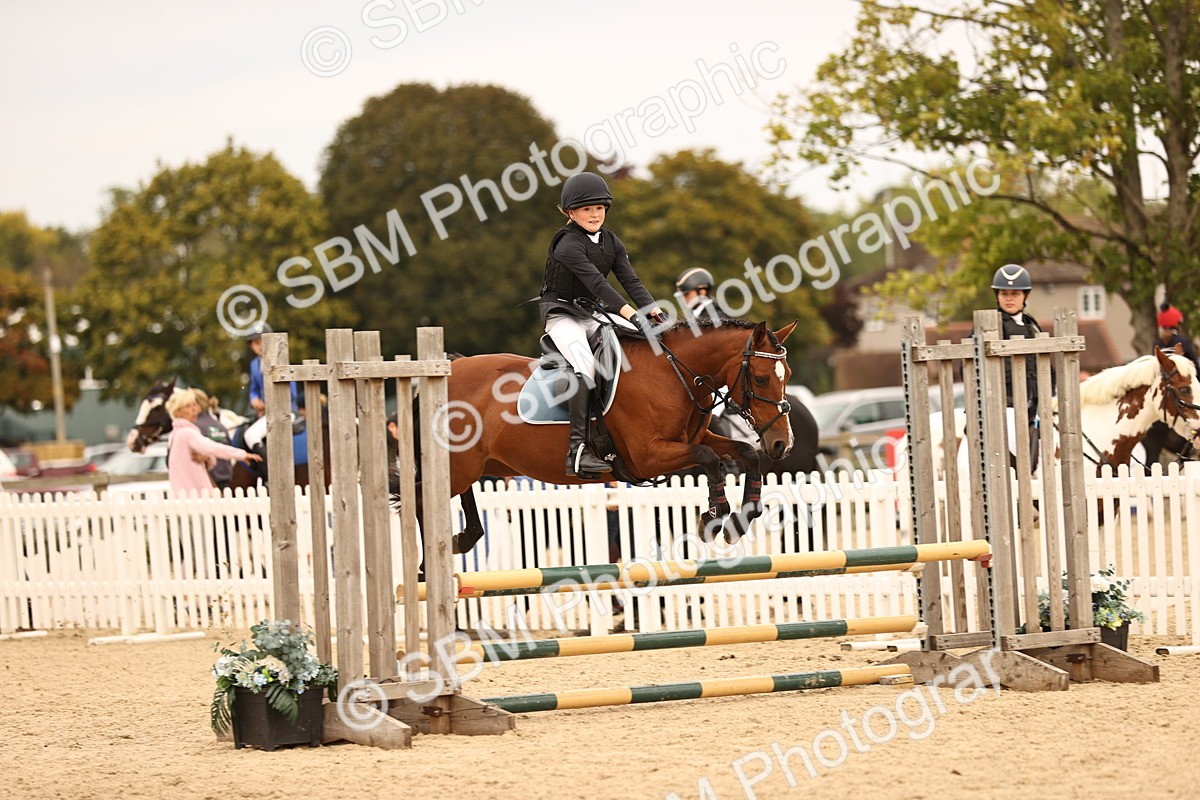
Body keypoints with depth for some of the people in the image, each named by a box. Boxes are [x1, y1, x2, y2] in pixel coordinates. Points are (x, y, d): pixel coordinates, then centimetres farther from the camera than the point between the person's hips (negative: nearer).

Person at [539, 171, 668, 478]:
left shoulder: (611, 242, 7)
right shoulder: (567, 245, -18)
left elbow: (630, 280, -2)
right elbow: (596, 283, -29)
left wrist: (652, 309, -20)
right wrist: (630, 313, -38)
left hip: (594, 314, 8)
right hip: (561, 314, -8)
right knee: (586, 366, -30)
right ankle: (578, 449, -34)